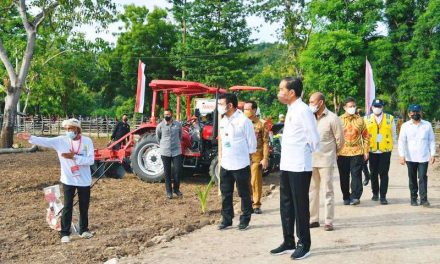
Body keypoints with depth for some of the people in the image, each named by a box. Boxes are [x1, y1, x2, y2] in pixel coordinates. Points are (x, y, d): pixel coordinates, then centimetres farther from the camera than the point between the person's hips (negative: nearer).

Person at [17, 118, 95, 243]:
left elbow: (91, 160, -15)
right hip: (68, 180, 0)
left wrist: (74, 157, -24)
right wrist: (30, 138, -31)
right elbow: (44, 141, -15)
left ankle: (84, 230, 29)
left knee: (84, 206, 12)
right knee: (67, 207, 5)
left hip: (84, 180, 0)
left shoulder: (87, 141, -8)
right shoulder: (60, 141, -4)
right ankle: (65, 233, 16)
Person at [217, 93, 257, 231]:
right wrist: (222, 156, 13)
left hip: (241, 165, -6)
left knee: (244, 194, 8)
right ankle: (226, 219, 24)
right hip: (225, 165, 7)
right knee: (226, 194, 12)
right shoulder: (222, 121, 7)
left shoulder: (244, 121, -14)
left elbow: (252, 143, -8)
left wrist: (242, 156, -1)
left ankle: (245, 220, 21)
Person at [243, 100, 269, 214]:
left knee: (256, 181, 0)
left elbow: (266, 143, -4)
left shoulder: (261, 124, -1)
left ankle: (256, 205, 10)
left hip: (256, 157, -3)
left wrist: (265, 158, -10)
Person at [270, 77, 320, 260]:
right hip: (286, 166, 9)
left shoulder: (303, 110, -15)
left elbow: (314, 139, -14)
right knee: (286, 205, 15)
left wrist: (306, 153, 1)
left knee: (300, 207, 2)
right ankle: (288, 242, 27)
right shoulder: (290, 110, 13)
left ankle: (304, 244, 16)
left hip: (299, 167, -9)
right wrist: (289, 155, 13)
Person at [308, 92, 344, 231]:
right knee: (312, 190, 10)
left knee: (328, 191, 2)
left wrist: (332, 152, 10)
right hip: (311, 160, 5)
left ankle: (329, 221, 9)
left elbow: (340, 140, -1)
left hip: (326, 160, -5)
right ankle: (313, 219, 20)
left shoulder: (332, 118, -8)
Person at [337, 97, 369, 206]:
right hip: (342, 153, 1)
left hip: (357, 152, 0)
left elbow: (365, 136, 8)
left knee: (356, 175, -6)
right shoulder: (339, 120, 5)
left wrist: (366, 151, 2)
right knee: (344, 176, 6)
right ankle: (346, 198, 17)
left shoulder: (360, 120, 7)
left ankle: (355, 197, -5)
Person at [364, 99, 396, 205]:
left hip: (385, 150, -1)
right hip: (372, 150, 1)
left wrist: (390, 144, 7)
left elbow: (393, 134, 11)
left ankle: (383, 196, 2)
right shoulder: (366, 119, 3)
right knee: (373, 173, 10)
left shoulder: (390, 118, 4)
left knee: (384, 174, -2)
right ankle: (375, 193, 25)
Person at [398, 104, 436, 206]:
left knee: (423, 178, -6)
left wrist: (432, 154, 0)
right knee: (412, 179, 9)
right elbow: (401, 141, -2)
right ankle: (413, 199, 18)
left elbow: (431, 140, 6)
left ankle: (423, 199, -1)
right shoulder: (405, 126, 1)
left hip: (423, 157, 0)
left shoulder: (427, 125, 3)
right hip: (410, 158, 1)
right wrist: (402, 156, -9)